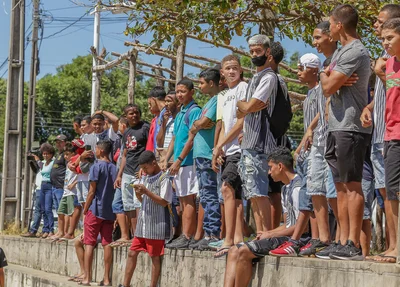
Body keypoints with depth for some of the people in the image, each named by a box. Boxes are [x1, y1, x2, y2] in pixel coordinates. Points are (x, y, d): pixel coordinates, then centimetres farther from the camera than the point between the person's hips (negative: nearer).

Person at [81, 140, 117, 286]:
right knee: (107, 244, 4)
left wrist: (85, 209, -1)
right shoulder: (114, 168, 8)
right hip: (110, 211, 5)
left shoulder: (97, 167, -8)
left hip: (95, 210, -5)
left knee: (89, 243, 0)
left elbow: (92, 192, -9)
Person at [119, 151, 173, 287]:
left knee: (155, 256, 0)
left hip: (156, 224, -8)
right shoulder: (145, 179, 14)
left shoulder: (164, 179, -9)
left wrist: (147, 192, -17)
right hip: (143, 223, 8)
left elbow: (164, 202, -13)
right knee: (132, 253, 7)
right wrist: (139, 194, -2)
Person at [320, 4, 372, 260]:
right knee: (342, 187, 10)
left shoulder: (356, 52, -12)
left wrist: (325, 76, 7)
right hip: (337, 127, 10)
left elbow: (328, 87, -15)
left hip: (351, 127, -10)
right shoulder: (341, 52, 20)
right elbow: (329, 89, 18)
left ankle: (354, 245, -11)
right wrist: (330, 77, -4)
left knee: (352, 185, -10)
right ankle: (343, 243, 13)